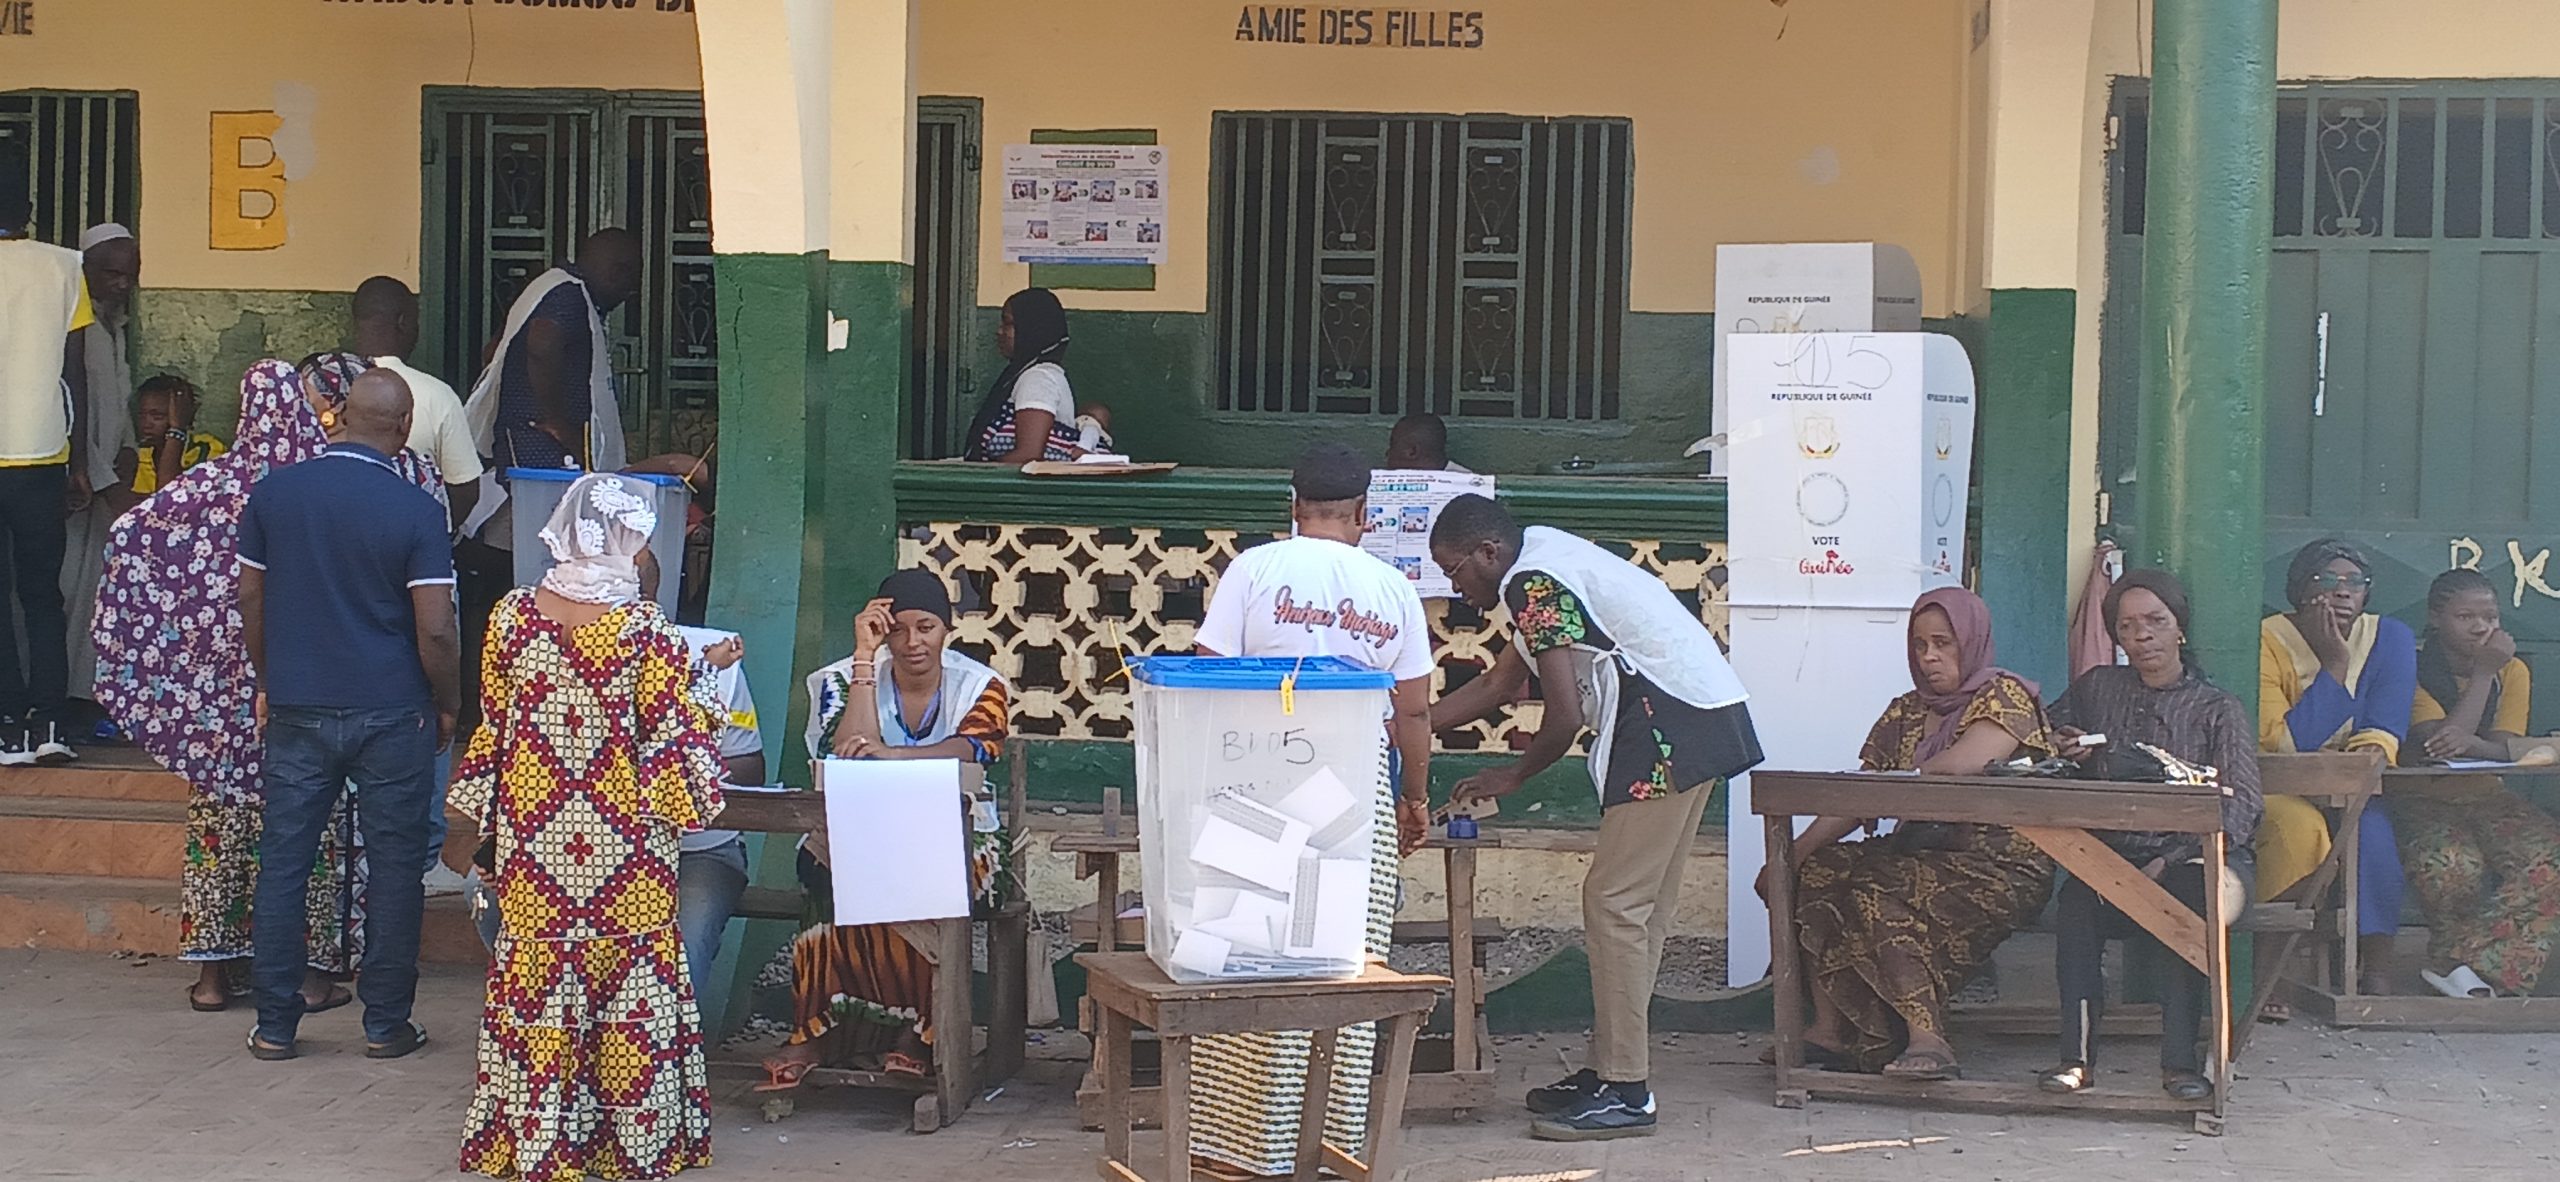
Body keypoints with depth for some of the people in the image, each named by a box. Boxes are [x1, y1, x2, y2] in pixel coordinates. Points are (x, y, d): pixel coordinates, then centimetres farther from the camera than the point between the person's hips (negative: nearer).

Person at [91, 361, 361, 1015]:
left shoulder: (213, 482, -5)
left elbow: (128, 535, -6)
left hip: (224, 684, 1)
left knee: (220, 814, 11)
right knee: (308, 823, 6)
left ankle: (213, 969, 14)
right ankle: (309, 971, 8)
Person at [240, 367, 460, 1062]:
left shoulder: (273, 493, -1)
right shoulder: (415, 510, -12)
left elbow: (250, 598, 6)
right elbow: (435, 630, -14)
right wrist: (448, 706, 2)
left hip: (296, 710, 3)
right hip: (391, 713, -3)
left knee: (283, 861, 10)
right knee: (394, 865, 8)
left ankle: (275, 1025, 14)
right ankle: (386, 1025, 13)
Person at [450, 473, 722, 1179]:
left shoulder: (513, 615, -3)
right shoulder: (645, 631, -14)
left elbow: (493, 728, 5)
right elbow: (670, 742, -8)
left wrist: (482, 830, 15)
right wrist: (703, 692, 11)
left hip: (532, 843, 3)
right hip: (623, 851, -3)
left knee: (535, 988, 10)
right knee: (628, 988, 9)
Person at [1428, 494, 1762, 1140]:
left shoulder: (1532, 584, -11)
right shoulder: (1545, 570, 21)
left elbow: (1565, 716, -14)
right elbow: (1497, 684, 30)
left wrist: (1510, 776, 3)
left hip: (1670, 728, -10)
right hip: (1703, 723, 10)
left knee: (1614, 903, -8)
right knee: (1643, 906, 13)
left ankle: (1625, 1093, -6)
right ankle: (1611, 1070, 19)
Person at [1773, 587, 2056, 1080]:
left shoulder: (2005, 696, -2)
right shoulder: (1906, 712, 18)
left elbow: (1959, 767, -20)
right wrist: (1796, 851, -4)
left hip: (2001, 868, -7)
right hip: (1923, 855, 7)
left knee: (1878, 895, -32)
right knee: (1815, 873, -16)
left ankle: (1926, 1037, -34)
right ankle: (1827, 1028, -21)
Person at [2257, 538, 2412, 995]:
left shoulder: (2388, 638, 3)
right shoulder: (2269, 640, -9)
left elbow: (2387, 730, -3)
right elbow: (2281, 743, -18)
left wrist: (2376, 746, -26)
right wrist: (2334, 664, -16)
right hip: (2282, 789, -3)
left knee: (2371, 822, -31)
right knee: (2300, 825, -35)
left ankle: (2376, 972, -25)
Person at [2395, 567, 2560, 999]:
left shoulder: (2512, 672, 7)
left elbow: (2504, 752, -6)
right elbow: (2437, 745, -17)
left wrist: (2470, 743, -31)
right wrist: (2483, 673, -13)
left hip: (2488, 800, 4)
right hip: (2424, 802, -4)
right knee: (2450, 867, -38)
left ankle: (2458, 963, -26)